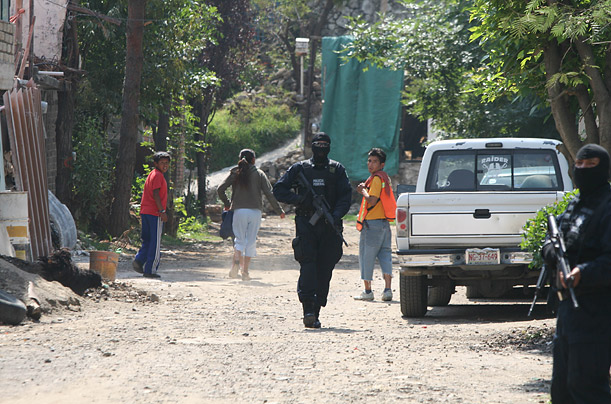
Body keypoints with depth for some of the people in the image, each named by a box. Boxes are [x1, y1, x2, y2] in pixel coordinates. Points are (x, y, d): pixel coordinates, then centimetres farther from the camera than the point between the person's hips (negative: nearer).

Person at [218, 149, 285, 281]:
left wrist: (227, 204, 15)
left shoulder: (235, 173, 5)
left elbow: (220, 189, -1)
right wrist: (279, 210, 6)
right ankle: (245, 271, 2)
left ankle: (236, 260, -21)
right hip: (255, 211, -1)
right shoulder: (259, 174, 3)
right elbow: (269, 194, -2)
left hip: (239, 211, 1)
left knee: (239, 239, 7)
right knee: (251, 241, 6)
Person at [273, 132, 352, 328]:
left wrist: (336, 216, -13)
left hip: (328, 226, 2)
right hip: (306, 224, -2)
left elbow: (346, 196, 4)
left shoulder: (337, 170, 11)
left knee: (324, 269, 1)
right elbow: (279, 190, 9)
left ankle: (315, 313, 7)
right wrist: (298, 199, -7)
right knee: (307, 264, -16)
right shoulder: (299, 169, 9)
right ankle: (308, 309, -23)